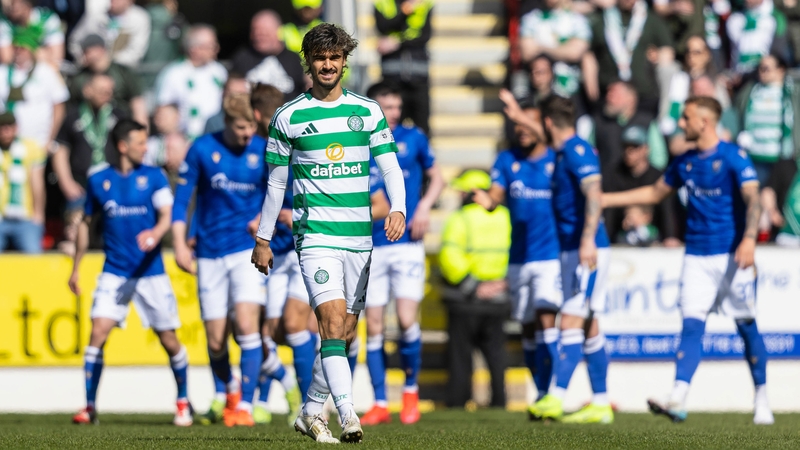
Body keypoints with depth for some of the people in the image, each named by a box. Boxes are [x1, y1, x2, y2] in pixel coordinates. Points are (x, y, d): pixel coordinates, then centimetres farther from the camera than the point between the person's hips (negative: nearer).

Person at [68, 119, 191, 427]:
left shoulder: (153, 177, 2)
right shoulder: (98, 180, 5)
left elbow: (166, 215, -8)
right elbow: (87, 222, 16)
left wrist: (156, 233, -32)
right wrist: (76, 268, 17)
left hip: (151, 271, -1)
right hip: (114, 272, 1)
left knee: (169, 340, 2)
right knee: (98, 332, -13)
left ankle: (183, 403, 22)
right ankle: (89, 406, -6)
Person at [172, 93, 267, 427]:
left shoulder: (263, 150, 0)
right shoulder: (202, 149, -3)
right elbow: (181, 198, 2)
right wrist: (179, 244, -6)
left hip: (248, 249, -1)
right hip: (210, 255, 1)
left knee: (246, 325, -19)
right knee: (216, 342, 3)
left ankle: (245, 404, -14)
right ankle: (229, 390, 33)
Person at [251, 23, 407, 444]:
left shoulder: (368, 111, 8)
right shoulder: (288, 117, 3)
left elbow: (390, 166, 4)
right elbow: (276, 182, 10)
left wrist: (397, 209, -14)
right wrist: (263, 238, 11)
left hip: (359, 235, 3)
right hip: (315, 233, -3)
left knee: (346, 332, 8)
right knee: (332, 322, -19)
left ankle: (311, 412, 25)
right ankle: (348, 415, -27)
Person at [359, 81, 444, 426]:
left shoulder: (412, 138, 3)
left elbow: (436, 178, 13)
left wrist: (424, 207, -3)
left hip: (407, 243, -1)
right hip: (370, 246, 1)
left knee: (407, 321, -12)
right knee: (373, 326, 1)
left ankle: (411, 388, 11)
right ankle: (380, 404, 9)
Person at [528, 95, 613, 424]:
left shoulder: (577, 151, -12)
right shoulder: (563, 153, 17)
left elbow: (594, 194, -24)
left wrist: (588, 240, -32)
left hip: (586, 251, -10)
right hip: (571, 249, 10)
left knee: (572, 321, -14)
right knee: (588, 327, 9)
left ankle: (556, 398, -21)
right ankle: (600, 404, 11)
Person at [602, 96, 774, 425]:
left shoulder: (733, 157, -7)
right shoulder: (684, 162, 12)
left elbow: (752, 199, -17)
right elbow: (656, 193, 26)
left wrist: (749, 238, -33)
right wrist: (605, 199, 24)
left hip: (732, 256, -5)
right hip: (696, 257, 5)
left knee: (747, 327, 1)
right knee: (691, 326, -8)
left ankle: (762, 401, 12)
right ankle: (677, 400, -19)